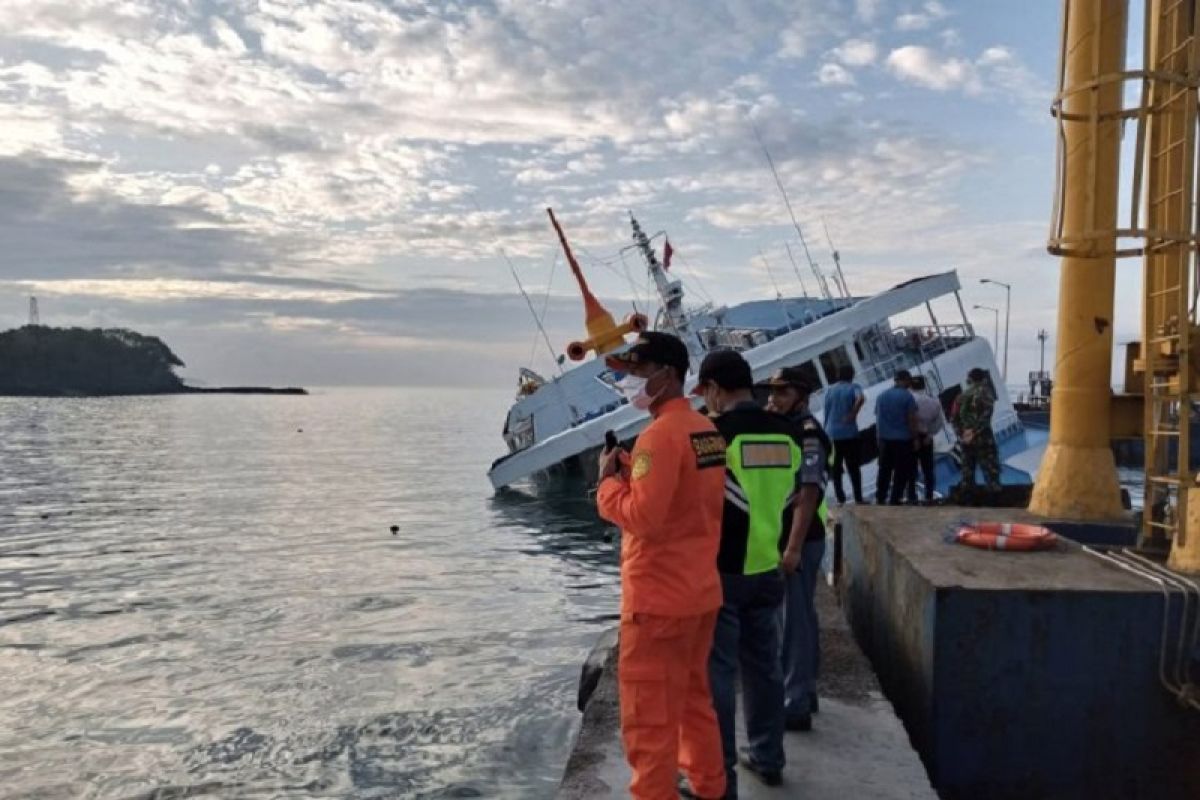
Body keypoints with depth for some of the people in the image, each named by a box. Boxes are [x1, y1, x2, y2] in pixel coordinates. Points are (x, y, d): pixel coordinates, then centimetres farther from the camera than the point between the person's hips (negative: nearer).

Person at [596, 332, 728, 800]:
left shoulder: (661, 433, -19)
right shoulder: (707, 429, 8)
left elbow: (642, 517, -25)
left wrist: (610, 479, -10)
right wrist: (633, 473, 8)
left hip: (659, 597, -9)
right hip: (700, 591, 9)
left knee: (649, 714, 2)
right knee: (694, 698, 22)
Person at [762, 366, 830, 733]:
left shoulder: (807, 434, -17)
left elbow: (808, 494, -25)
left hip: (799, 541, -10)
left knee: (793, 622, -4)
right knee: (799, 619, 18)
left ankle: (795, 706, 3)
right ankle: (802, 692, 30)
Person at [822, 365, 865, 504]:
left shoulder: (829, 390, 9)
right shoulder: (853, 387, -1)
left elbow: (826, 413, 11)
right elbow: (861, 398, -25)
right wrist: (853, 415, -15)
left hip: (832, 434, 3)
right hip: (850, 433, -2)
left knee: (835, 468, 8)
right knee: (854, 467, 6)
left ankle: (840, 499, 7)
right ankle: (858, 498, 6)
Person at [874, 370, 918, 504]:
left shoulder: (882, 396, 10)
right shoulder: (907, 396, -8)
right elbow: (912, 419, -10)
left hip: (885, 439, 6)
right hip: (902, 438, -5)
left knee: (884, 470, 13)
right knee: (901, 472, 1)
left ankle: (880, 498, 15)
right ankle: (894, 500, -1)